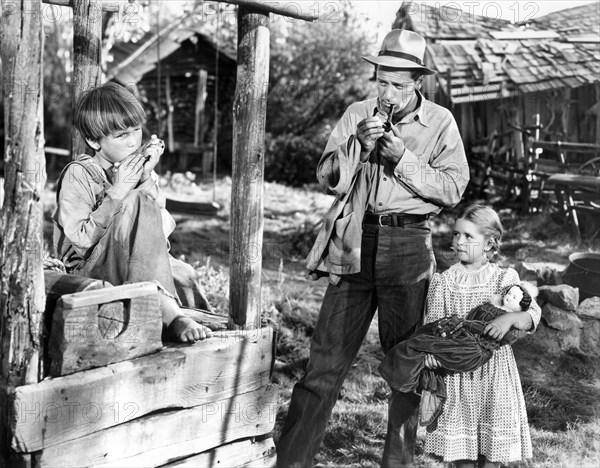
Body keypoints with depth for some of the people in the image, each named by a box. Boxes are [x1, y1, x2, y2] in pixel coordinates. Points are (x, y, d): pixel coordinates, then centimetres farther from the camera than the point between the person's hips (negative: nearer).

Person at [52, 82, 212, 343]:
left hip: (139, 266, 5)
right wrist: (117, 192, -20)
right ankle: (166, 309, -36)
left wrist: (147, 181, -13)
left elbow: (164, 231, -2)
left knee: (184, 275, -29)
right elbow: (80, 240, -17)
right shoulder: (77, 175, -7)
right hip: (88, 270, -4)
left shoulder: (140, 172, 8)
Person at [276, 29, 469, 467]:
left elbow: (453, 187, -4)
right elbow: (328, 178, 5)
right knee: (326, 359, -1)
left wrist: (403, 159, -14)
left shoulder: (441, 122, 4)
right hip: (355, 243, 1)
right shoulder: (358, 114, 9)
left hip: (409, 246, -1)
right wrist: (357, 145, -11)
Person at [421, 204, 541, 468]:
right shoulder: (443, 282, 1)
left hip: (493, 369, 0)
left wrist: (510, 319, -27)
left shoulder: (504, 279, -1)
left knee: (493, 438, 5)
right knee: (460, 432, 6)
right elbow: (433, 324, 1)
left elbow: (533, 314, -7)